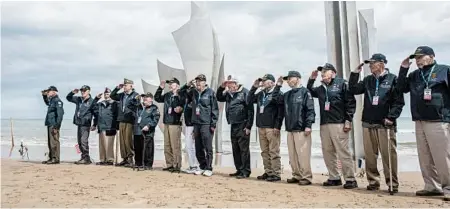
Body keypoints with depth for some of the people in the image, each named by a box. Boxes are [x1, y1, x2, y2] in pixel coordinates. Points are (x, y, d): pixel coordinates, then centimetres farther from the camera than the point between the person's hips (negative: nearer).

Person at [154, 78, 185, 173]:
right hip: (166, 123, 8)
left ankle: (177, 166, 1)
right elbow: (157, 98, 25)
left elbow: (184, 107, -12)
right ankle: (169, 164, 21)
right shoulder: (167, 95, 14)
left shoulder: (180, 96, -7)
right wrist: (160, 88, 16)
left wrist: (180, 109, -33)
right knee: (167, 146, 12)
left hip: (175, 123, -8)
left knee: (175, 146, -6)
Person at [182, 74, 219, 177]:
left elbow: (215, 109, -6)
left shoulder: (210, 92, -5)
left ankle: (209, 168, 5)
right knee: (198, 148, 10)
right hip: (196, 123, 6)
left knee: (208, 148, -3)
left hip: (207, 124, -6)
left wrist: (213, 124, -11)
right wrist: (186, 86, 11)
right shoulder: (193, 92, 11)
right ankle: (202, 167, 21)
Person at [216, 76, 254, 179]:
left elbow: (250, 109, -12)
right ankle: (239, 170, 20)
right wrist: (221, 87, 6)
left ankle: (245, 171, 0)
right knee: (235, 149, 11)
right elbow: (219, 98, 25)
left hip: (242, 125, -8)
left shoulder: (244, 92, -8)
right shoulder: (228, 94, 13)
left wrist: (248, 126, -15)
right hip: (233, 125, 8)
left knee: (244, 149, -5)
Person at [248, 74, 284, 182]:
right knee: (265, 152, 10)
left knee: (274, 152, -4)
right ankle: (268, 172, 18)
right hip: (261, 127, 7)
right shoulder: (261, 94, 15)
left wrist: (277, 126, -16)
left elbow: (280, 111, -11)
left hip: (272, 127, -7)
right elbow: (250, 100, 16)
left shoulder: (278, 93, -5)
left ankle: (276, 174, 1)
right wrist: (254, 87, 7)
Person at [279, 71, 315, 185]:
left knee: (303, 154, -8)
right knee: (292, 155, 9)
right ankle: (296, 176, 17)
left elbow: (310, 110, -9)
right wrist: (278, 85, 16)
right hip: (290, 129, 7)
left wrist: (308, 125, -17)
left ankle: (306, 177, -2)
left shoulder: (305, 92, -3)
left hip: (301, 130, -7)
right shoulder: (287, 94, 18)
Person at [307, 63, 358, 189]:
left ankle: (350, 179, 0)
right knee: (327, 152, 7)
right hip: (324, 124, 6)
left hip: (339, 124, -6)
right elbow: (309, 93, 32)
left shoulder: (341, 83, 1)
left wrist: (348, 120, -11)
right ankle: (334, 178, 17)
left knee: (343, 152, -7)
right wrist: (312, 79, 17)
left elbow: (351, 102, -4)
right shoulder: (321, 88, 18)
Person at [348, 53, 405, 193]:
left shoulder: (392, 79, -2)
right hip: (368, 124, 5)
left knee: (389, 155, -3)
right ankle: (373, 181, 17)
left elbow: (399, 101, -5)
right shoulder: (368, 80, 14)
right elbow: (353, 90, 10)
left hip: (385, 124, -5)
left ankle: (392, 184, 6)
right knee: (370, 155, 7)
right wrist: (355, 73, 4)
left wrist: (391, 117, -14)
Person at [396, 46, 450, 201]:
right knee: (425, 158, 8)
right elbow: (402, 88, 12)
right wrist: (403, 69, 5)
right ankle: (432, 186, 16)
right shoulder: (414, 75, 17)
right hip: (419, 122, 6)